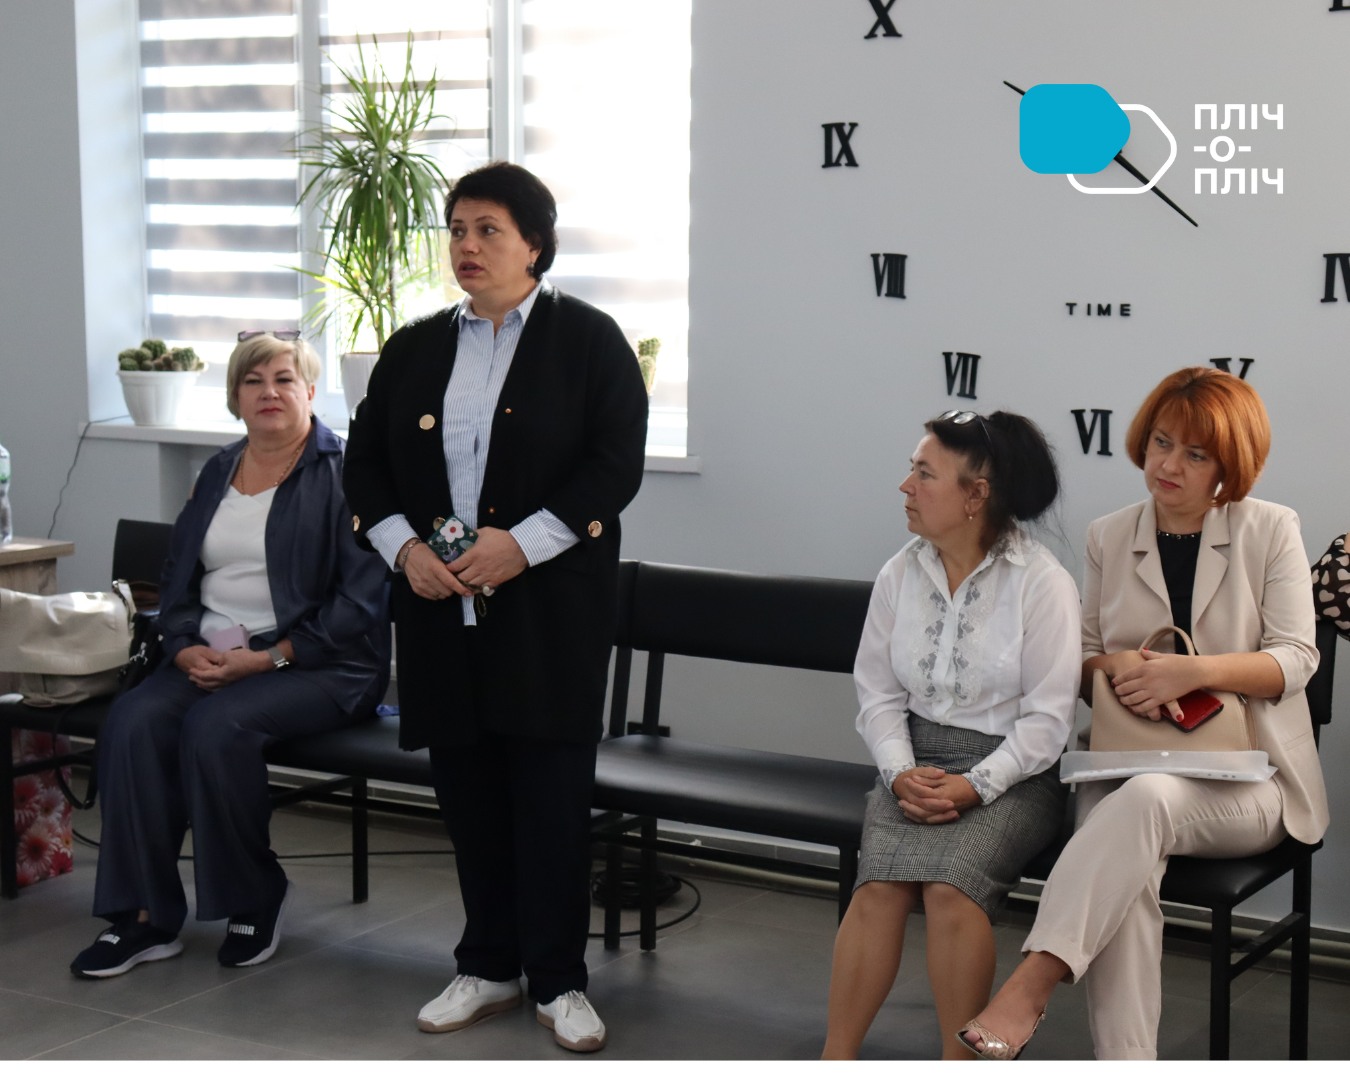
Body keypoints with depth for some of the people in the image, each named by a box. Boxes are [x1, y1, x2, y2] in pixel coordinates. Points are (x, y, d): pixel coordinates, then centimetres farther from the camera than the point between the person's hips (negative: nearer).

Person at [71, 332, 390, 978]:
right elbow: (177, 579, 18)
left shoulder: (342, 472, -3)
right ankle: (145, 916, -15)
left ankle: (255, 902, -10)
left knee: (216, 725, -32)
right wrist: (187, 647, -3)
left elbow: (361, 599, -11)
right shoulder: (218, 472, 17)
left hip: (315, 664, -6)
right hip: (209, 658, 6)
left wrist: (268, 657, -17)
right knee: (134, 721, -22)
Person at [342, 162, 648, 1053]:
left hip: (551, 607, -4)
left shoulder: (589, 340, -1)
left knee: (552, 793, -1)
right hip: (441, 605, 4)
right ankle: (487, 966, 22)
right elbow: (366, 462, 12)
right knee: (468, 788, 9)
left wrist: (522, 543, -18)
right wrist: (404, 546, -6)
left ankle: (559, 979, 10)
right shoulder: (415, 350, 12)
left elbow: (616, 464, -9)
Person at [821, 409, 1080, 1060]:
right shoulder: (900, 575, 7)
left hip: (1010, 774, -3)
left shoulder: (1042, 584, -7)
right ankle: (835, 1063, -20)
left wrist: (974, 786, -18)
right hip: (914, 765, 4)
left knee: (950, 886, -30)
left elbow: (1046, 718, -8)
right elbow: (878, 695, 10)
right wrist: (901, 772, -8)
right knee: (880, 883, -24)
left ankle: (960, 1066, -18)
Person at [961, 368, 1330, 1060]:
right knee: (1126, 873, -33)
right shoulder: (1109, 537, 11)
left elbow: (1296, 658, -4)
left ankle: (1032, 984, -44)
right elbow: (1082, 658, 15)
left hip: (1242, 776, -3)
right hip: (1127, 763, 3)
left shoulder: (1271, 530, 2)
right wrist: (1115, 668, -11)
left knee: (1147, 797, -38)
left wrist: (1192, 671, -21)